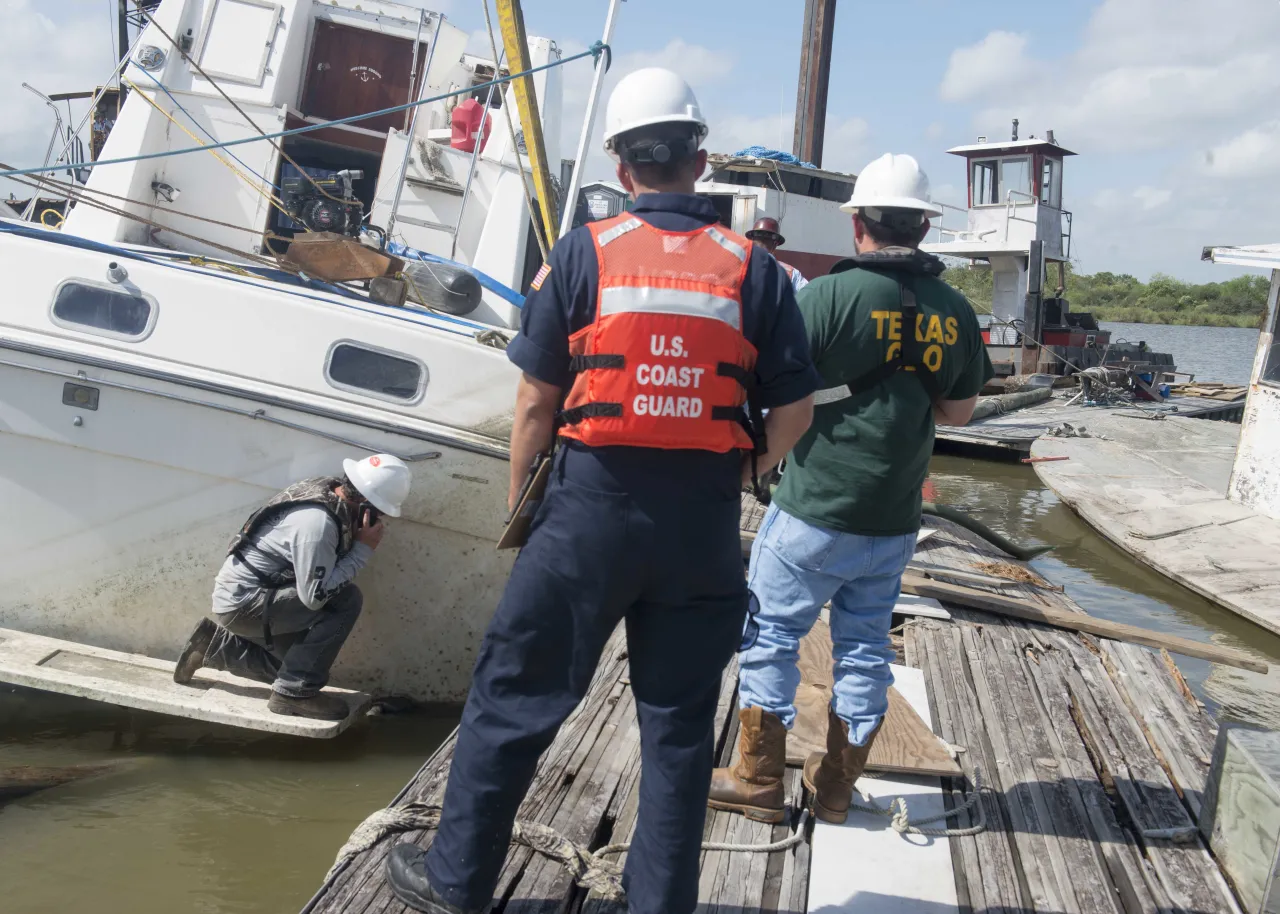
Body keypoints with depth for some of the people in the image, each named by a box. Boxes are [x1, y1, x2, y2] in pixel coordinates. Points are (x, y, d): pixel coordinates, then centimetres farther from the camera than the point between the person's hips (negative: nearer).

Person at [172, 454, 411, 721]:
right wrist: (363, 549, -23)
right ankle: (296, 692, -12)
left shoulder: (329, 489, -3)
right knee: (346, 600, -21)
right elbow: (315, 595, -29)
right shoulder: (318, 522, -29)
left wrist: (358, 544, -8)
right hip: (242, 602, -10)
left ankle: (213, 645, 25)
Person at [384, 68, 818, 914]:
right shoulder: (754, 269, 1)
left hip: (593, 505, -1)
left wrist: (519, 496, 11)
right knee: (678, 718, 13)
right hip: (704, 522, 2)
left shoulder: (583, 254, -2)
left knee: (515, 693, 12)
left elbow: (536, 400, -1)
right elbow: (795, 412, 1)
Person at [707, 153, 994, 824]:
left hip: (814, 510, -5)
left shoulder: (828, 295, -14)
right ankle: (836, 787, 27)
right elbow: (958, 411, 12)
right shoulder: (955, 311, 2)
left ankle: (759, 781, 18)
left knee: (772, 634, 8)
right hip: (896, 519, 5)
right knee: (865, 646, 15)